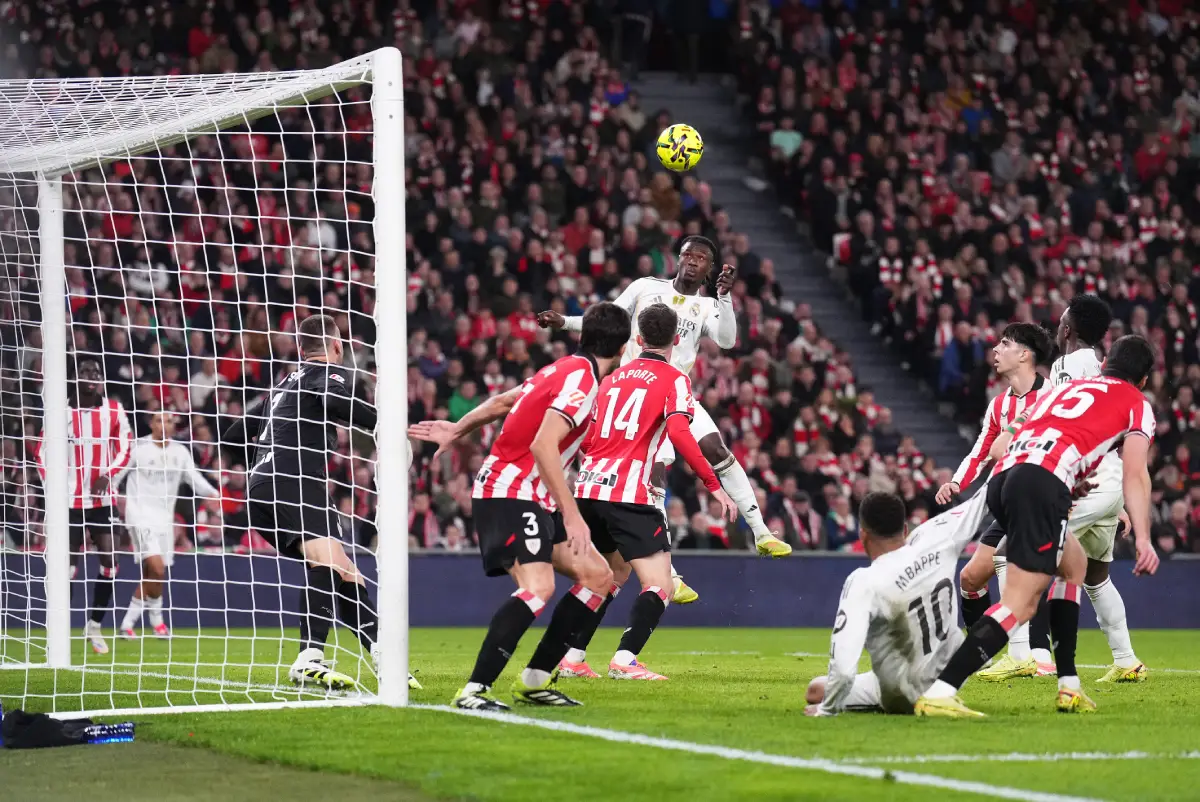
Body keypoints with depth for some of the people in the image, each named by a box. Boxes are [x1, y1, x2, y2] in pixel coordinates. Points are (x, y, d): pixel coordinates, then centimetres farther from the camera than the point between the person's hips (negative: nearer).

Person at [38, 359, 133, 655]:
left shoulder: (114, 411, 1)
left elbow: (125, 448, 6)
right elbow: (44, 454, 3)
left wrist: (109, 474, -11)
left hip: (102, 499, 2)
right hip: (71, 498, -2)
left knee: (109, 562, -7)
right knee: (69, 566, -2)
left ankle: (95, 625, 7)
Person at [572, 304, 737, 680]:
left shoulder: (614, 376, 19)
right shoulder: (674, 380, 0)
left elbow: (585, 437, 22)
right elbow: (679, 433, -16)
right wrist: (714, 486, -14)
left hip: (589, 489, 7)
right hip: (629, 494, -7)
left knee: (615, 573, 25)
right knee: (658, 585, -4)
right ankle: (625, 659, -22)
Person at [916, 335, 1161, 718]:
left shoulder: (1066, 387, 34)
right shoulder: (1137, 405, 18)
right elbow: (1134, 474, 3)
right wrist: (1142, 538, -3)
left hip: (1002, 476, 7)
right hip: (1044, 481, -7)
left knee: (1074, 564, 27)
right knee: (1021, 603, -11)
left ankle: (1068, 685, 20)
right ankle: (939, 693, -26)